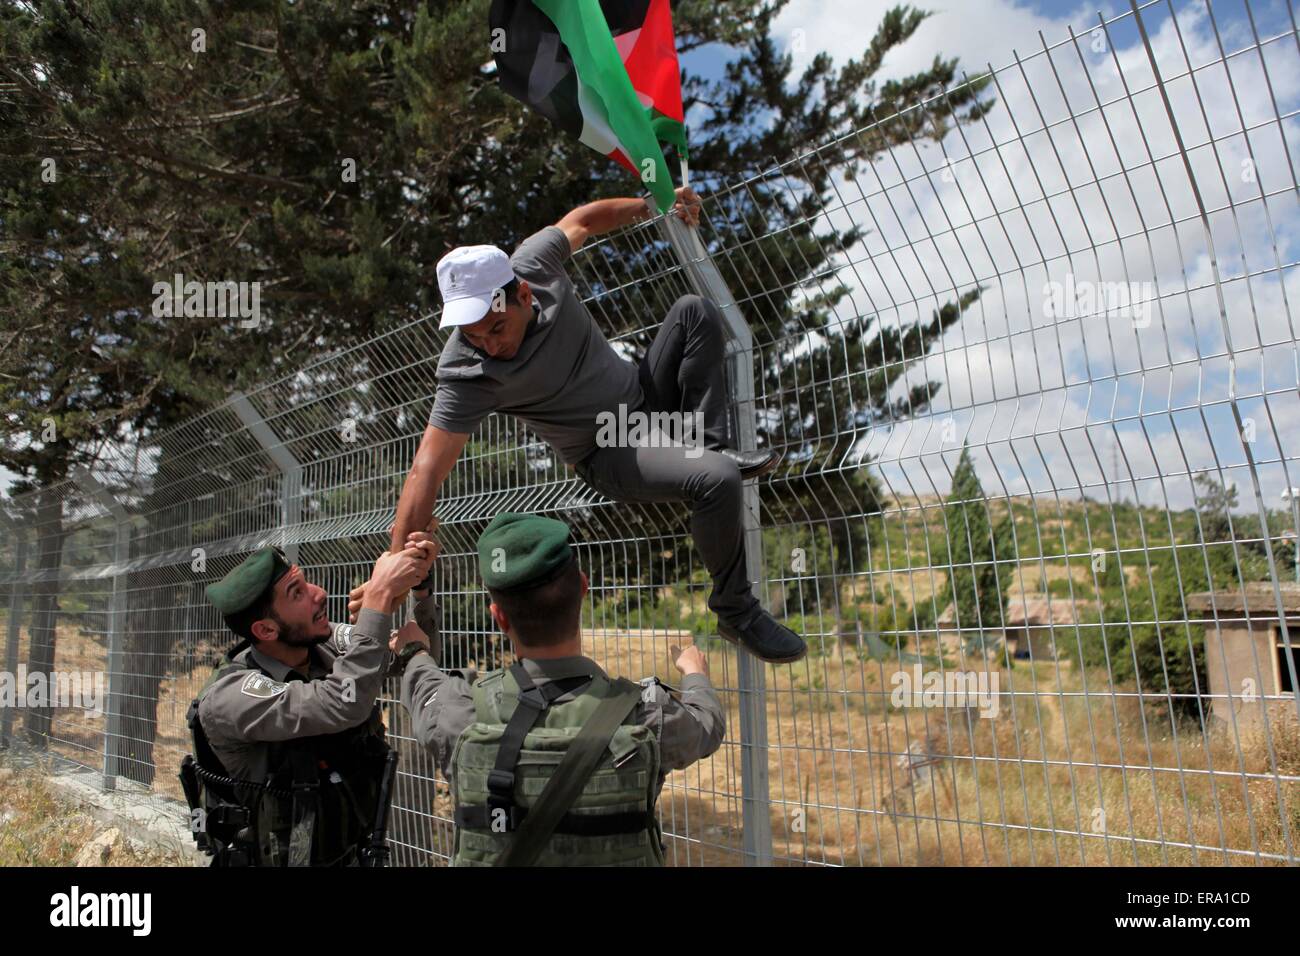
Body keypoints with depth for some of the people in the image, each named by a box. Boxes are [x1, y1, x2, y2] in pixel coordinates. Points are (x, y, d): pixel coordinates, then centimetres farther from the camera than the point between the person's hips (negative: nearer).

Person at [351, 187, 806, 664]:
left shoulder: (534, 262, -16)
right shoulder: (466, 373, -30)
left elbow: (581, 219, 5)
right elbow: (428, 468, -35)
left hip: (646, 394, 7)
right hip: (612, 455, -7)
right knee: (716, 481, -32)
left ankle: (709, 445, 1)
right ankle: (736, 611, -10)